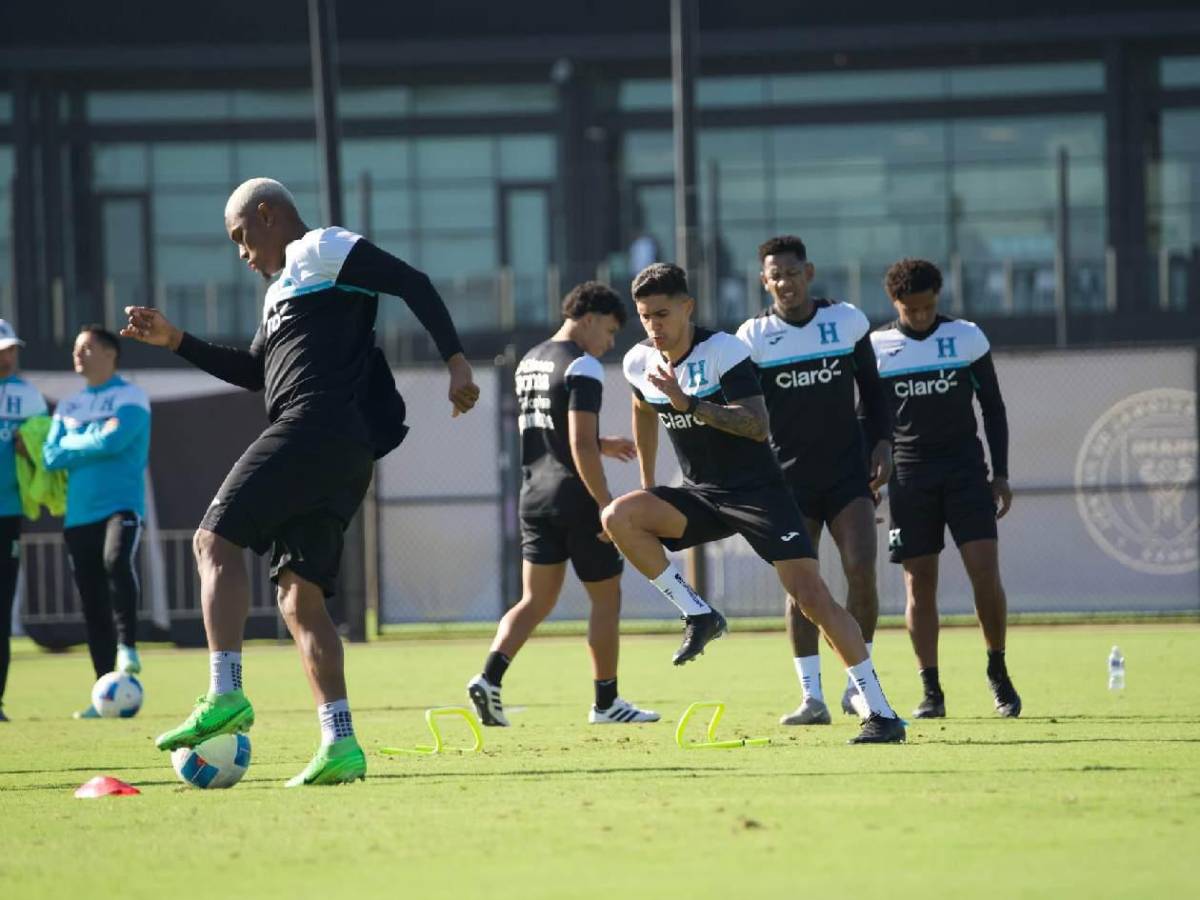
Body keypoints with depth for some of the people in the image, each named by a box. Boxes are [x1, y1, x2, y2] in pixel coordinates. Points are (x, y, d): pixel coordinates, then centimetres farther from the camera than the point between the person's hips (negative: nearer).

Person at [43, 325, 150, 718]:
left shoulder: (130, 398, 1)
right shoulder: (68, 406, 17)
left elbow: (113, 441, -15)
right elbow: (51, 455, 6)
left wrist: (70, 447, 0)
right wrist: (92, 442, -4)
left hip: (120, 505, -5)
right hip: (79, 514, 5)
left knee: (116, 561, -35)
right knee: (91, 604, 3)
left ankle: (127, 646, -21)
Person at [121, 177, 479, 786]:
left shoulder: (324, 250, 3)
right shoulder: (281, 290, 32)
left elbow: (413, 284, -6)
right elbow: (254, 373, 39)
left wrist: (455, 360, -14)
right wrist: (175, 342, 33)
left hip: (314, 426, -10)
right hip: (345, 456, 10)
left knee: (217, 538, -13)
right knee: (299, 597, 3)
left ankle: (225, 695, -25)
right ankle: (341, 746, -5)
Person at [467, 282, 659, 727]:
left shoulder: (529, 362, 14)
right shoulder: (582, 366, -13)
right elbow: (581, 446, -20)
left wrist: (603, 445, 23)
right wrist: (608, 506, -18)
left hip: (535, 498, 7)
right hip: (576, 498, -7)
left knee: (536, 601, 8)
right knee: (606, 599, 6)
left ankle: (489, 677, -12)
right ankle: (606, 702, 11)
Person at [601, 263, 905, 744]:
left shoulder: (724, 351, -18)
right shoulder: (639, 364, 1)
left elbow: (758, 426, -27)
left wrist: (688, 402, -35)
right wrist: (647, 484, 26)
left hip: (757, 489, -5)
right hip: (700, 496, 5)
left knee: (811, 595, -15)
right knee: (618, 516, -21)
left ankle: (881, 713, -9)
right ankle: (698, 615, -6)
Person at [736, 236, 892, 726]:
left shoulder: (847, 321, 2)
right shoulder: (753, 337, -2)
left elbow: (871, 386, 11)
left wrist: (882, 441, 1)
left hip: (848, 470, 1)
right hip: (789, 477, -1)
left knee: (861, 570, -11)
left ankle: (858, 685, 2)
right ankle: (811, 696, 0)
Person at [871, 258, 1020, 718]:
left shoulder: (967, 337, 2)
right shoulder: (876, 348, 2)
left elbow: (993, 408, 8)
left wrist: (1000, 473, 2)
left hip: (965, 469, 0)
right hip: (909, 476, 0)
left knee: (985, 572, -11)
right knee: (919, 582, -2)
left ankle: (998, 673, 6)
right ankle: (931, 691, 2)